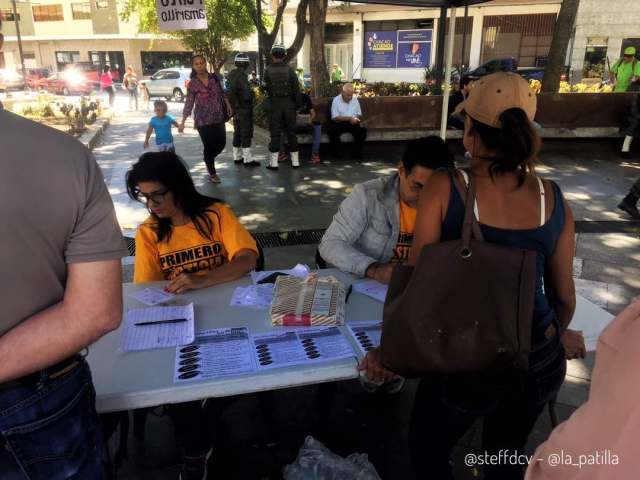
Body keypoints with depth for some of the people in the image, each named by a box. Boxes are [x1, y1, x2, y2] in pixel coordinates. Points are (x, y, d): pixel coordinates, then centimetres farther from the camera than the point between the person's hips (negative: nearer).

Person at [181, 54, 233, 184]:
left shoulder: (215, 77, 3)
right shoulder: (192, 84, -6)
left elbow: (222, 93, 15)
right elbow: (189, 103, -5)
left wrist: (228, 105, 3)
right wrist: (183, 121, -11)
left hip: (218, 117, 4)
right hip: (203, 120, -4)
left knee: (221, 143, 7)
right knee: (209, 146, -1)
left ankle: (208, 160, 37)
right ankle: (212, 174, 14)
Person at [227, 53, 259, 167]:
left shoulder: (232, 74, 10)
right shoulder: (242, 76, -18)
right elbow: (247, 94, -23)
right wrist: (252, 94, -4)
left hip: (236, 109, 9)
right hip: (244, 109, -9)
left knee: (238, 132, 15)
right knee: (246, 133, -6)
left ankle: (237, 157, 22)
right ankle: (247, 159, -6)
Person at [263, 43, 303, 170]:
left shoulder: (268, 70, -4)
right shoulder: (289, 69, -2)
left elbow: (266, 88, 3)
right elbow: (296, 88, -3)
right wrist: (298, 104, 3)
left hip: (274, 104, -1)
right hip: (288, 103, 1)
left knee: (275, 133, 3)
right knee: (291, 132, 9)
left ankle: (273, 162, 3)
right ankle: (295, 161, 13)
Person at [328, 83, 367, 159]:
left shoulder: (355, 100, 9)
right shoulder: (336, 100, -5)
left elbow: (359, 114, 17)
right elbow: (335, 118, -13)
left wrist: (357, 119, -8)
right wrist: (349, 118, -21)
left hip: (353, 123, 3)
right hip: (339, 123, -3)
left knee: (362, 130, -26)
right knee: (331, 130, -33)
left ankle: (357, 152, -9)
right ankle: (338, 152, -13)